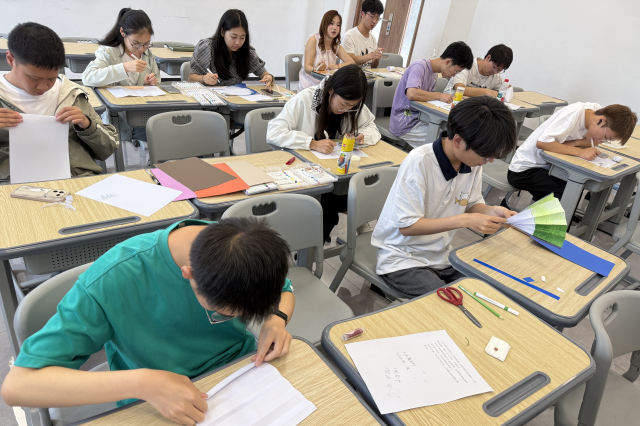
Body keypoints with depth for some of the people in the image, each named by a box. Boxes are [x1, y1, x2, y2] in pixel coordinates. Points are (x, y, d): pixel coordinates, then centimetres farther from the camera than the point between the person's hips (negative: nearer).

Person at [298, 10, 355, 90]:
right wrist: (316, 69, -37)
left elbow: (352, 62, 1)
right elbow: (307, 67, -13)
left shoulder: (336, 46, 12)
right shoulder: (314, 40, -6)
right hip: (309, 86, -5)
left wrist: (337, 66, -20)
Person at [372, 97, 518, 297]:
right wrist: (465, 220, -28)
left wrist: (491, 211, -14)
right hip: (403, 260, -6)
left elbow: (472, 204, 9)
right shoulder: (419, 163, -25)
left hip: (442, 256, 7)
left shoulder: (473, 160, -5)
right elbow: (407, 226, -23)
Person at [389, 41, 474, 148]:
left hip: (419, 118, 9)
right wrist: (439, 96, -21)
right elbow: (411, 94, -31)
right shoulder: (419, 67, -15)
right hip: (404, 124, -9)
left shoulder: (434, 73, 13)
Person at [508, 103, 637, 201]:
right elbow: (541, 142, -32)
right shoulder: (574, 113, -25)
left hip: (546, 167, 8)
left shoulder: (596, 111, -4)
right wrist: (580, 152, -32)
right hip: (523, 170, -8)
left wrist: (575, 143, -19)